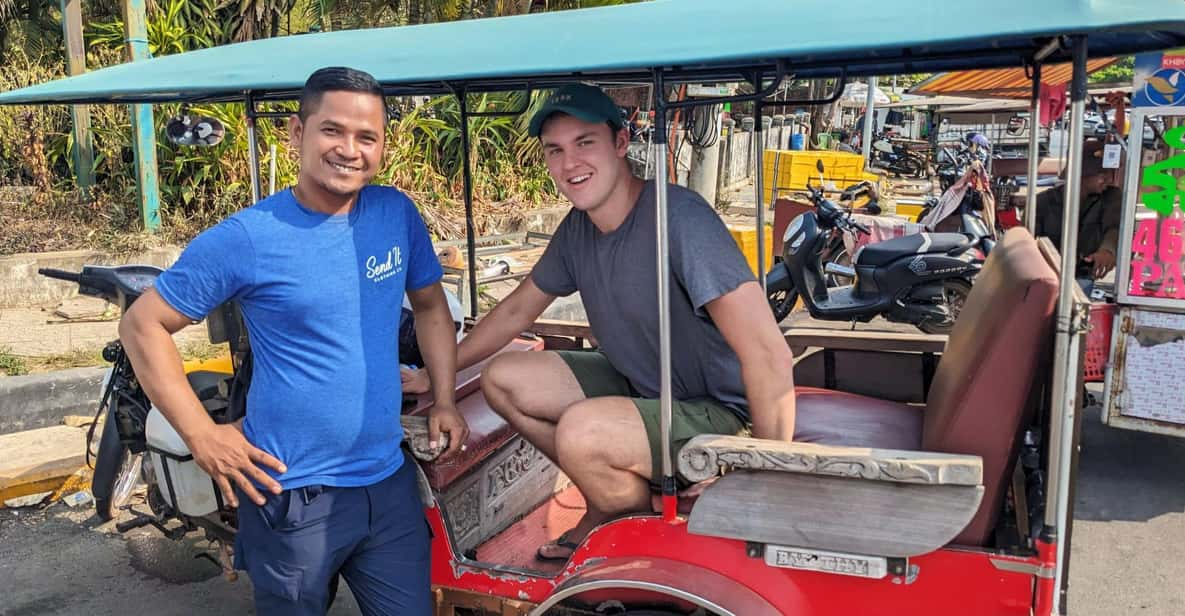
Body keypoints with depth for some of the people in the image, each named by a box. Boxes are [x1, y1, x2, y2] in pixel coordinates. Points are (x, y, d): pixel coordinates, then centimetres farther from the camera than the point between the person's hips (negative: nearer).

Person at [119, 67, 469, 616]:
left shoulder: (398, 214, 0)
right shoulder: (245, 238, -13)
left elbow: (430, 305, 14)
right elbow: (142, 325, -6)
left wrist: (445, 401, 5)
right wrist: (201, 434, -11)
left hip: (390, 482, 4)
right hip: (291, 493, -4)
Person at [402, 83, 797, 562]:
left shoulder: (678, 217, -28)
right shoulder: (578, 228, -2)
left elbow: (769, 353, -32)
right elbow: (517, 310, 14)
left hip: (713, 412, -8)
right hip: (638, 385, 8)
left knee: (580, 429, -33)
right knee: (502, 380, 4)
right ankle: (608, 504, 13)